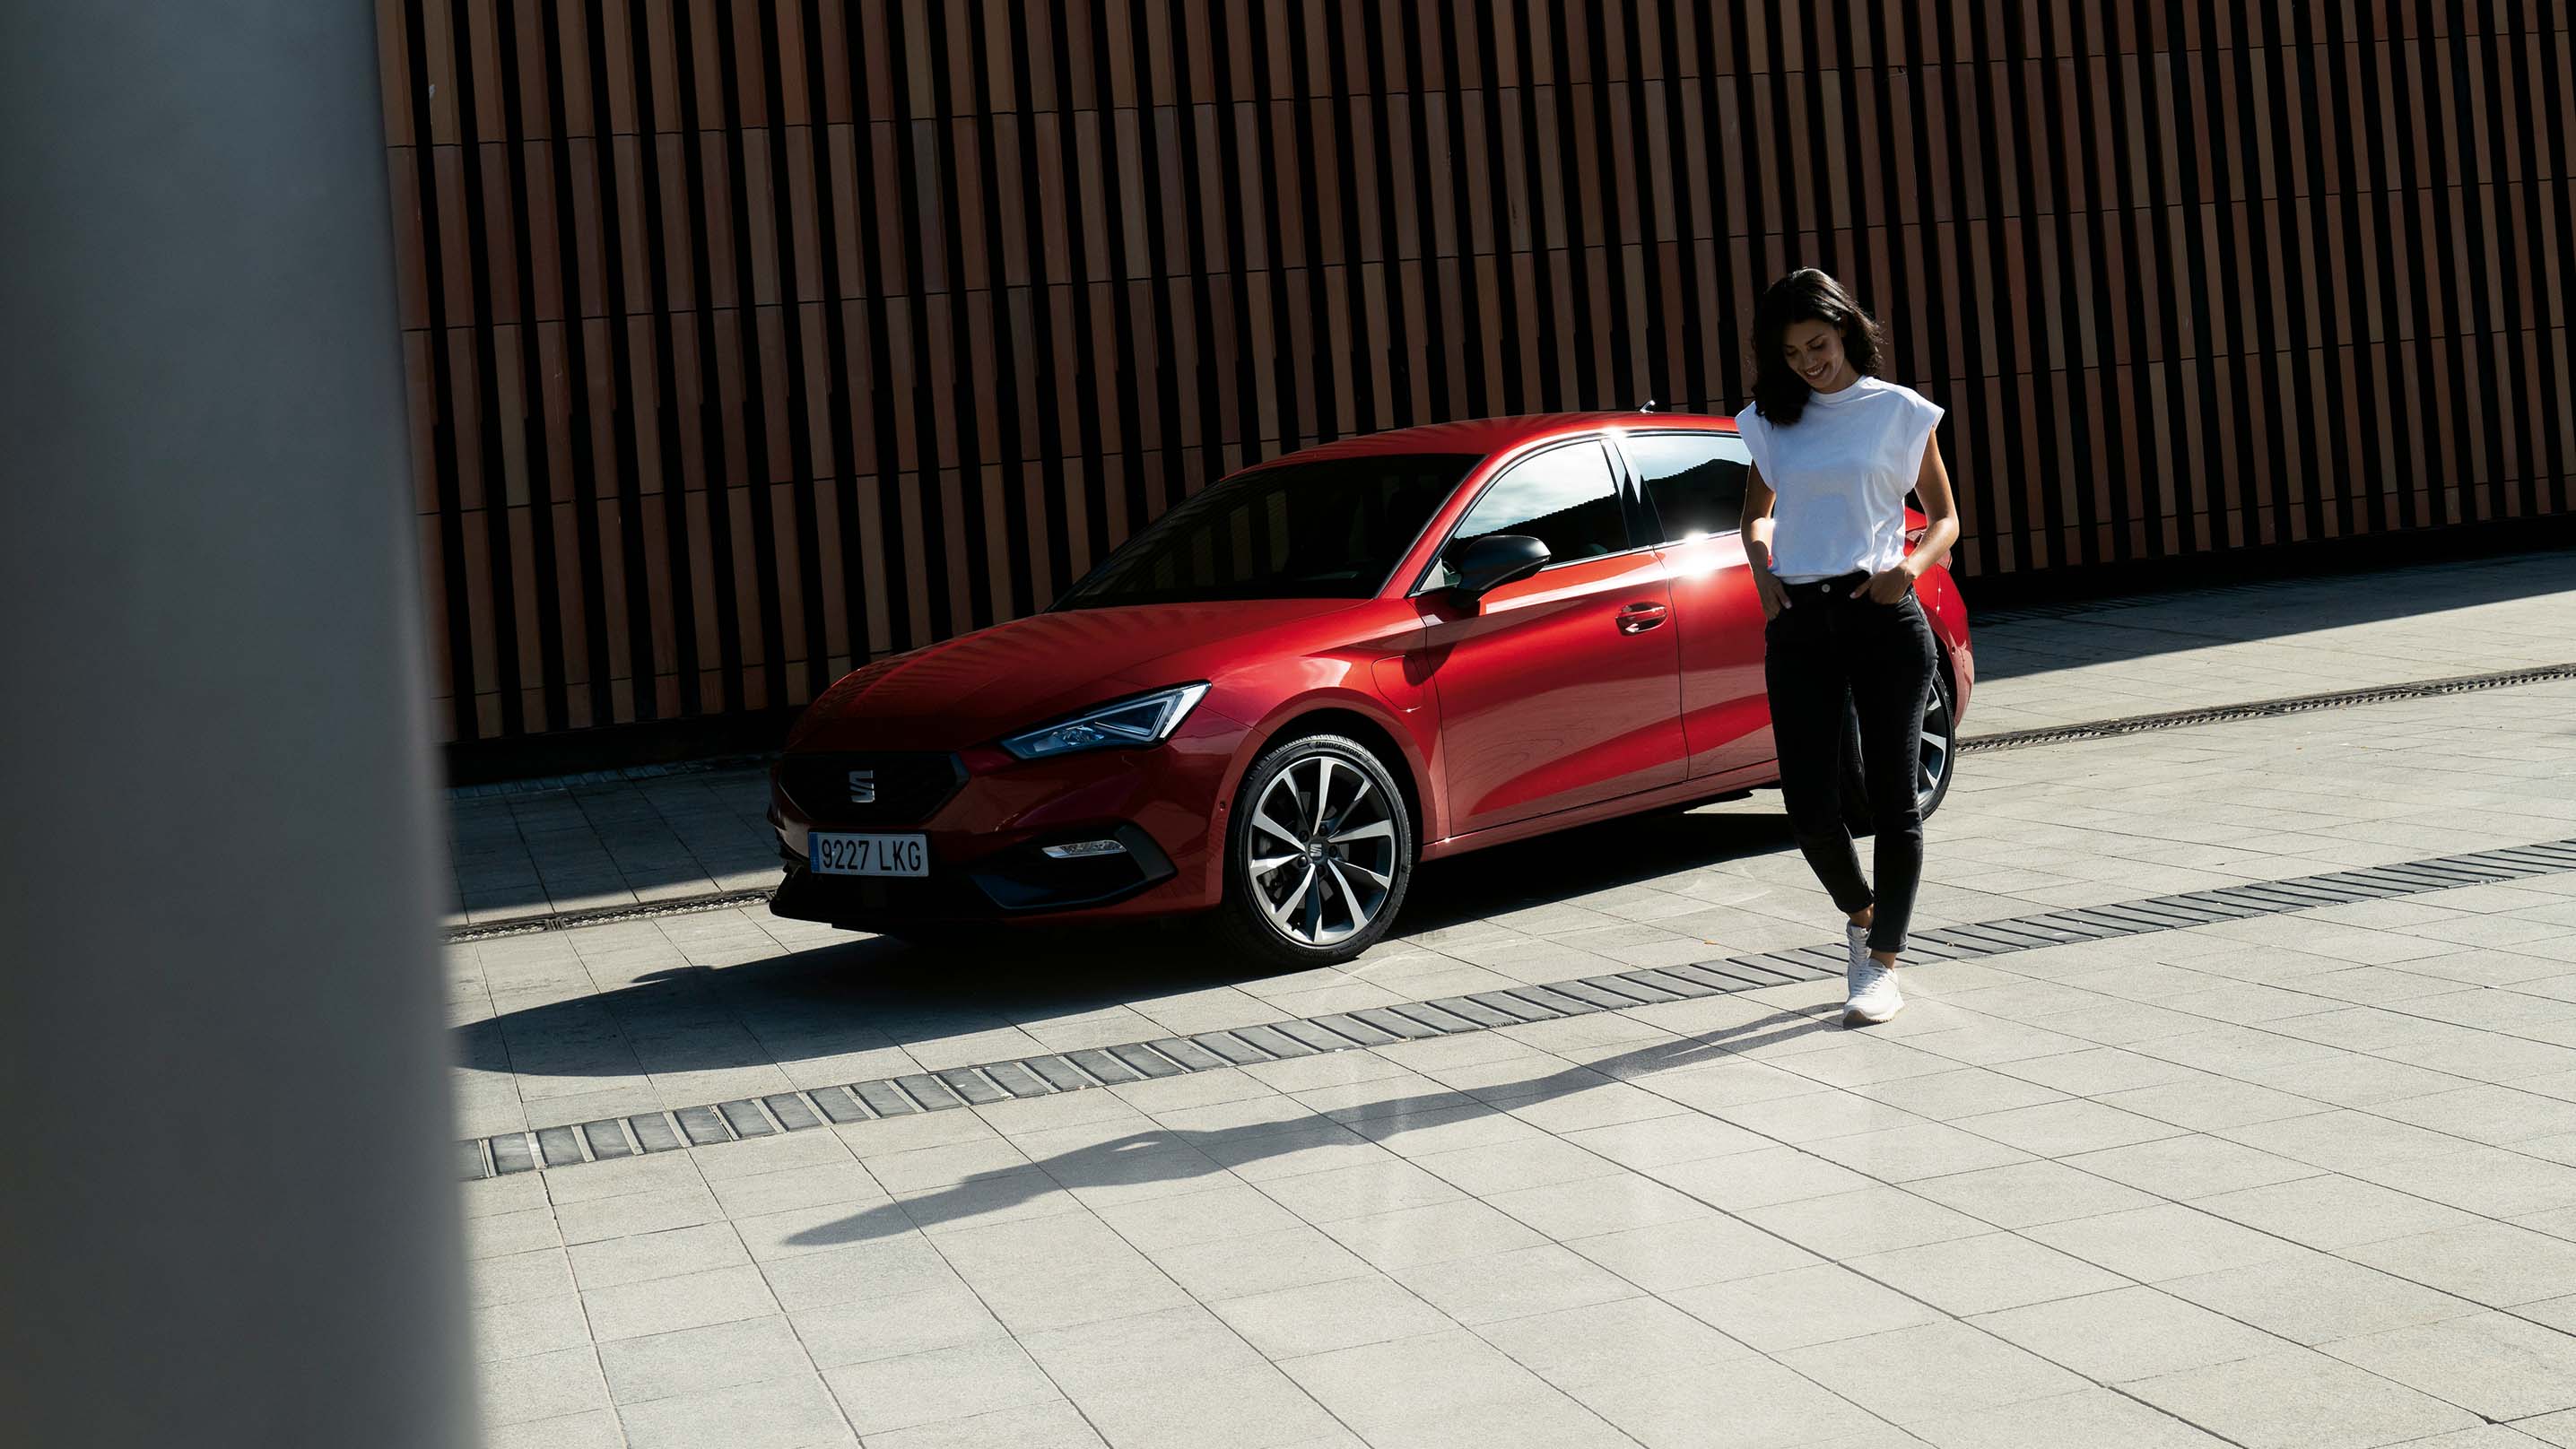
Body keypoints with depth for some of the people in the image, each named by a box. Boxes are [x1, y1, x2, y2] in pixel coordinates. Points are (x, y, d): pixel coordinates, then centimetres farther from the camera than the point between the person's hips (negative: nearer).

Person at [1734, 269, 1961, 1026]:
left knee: (1891, 796, 1)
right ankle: (1860, 915, 27)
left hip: (1882, 614, -2)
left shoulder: (1900, 411, 3)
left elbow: (1945, 517, 7)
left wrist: (1911, 566, -13)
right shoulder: (1771, 421, 11)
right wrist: (1761, 565, 4)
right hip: (1798, 623, 3)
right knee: (1810, 808, -2)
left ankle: (1883, 963, 11)